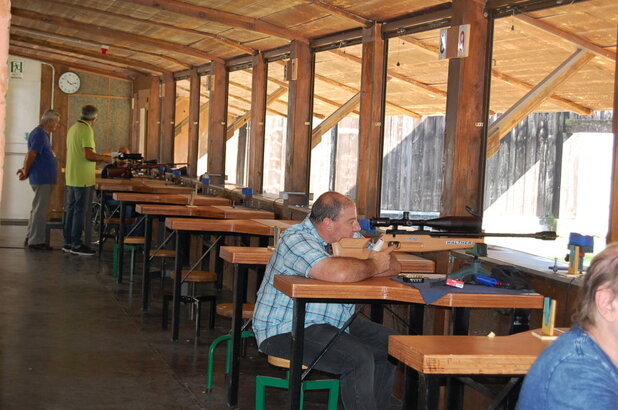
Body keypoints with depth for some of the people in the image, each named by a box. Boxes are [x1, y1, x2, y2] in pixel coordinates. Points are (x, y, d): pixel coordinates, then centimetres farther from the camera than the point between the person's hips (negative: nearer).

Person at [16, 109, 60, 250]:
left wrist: (25, 169, 11)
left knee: (37, 209, 15)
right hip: (42, 179, -10)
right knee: (40, 211, -5)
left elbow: (30, 155, 20)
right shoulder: (39, 134, -16)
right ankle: (35, 241, -1)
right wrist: (26, 172, -8)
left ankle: (31, 238, 23)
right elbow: (31, 155, -19)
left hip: (45, 179, 10)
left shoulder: (43, 134, 16)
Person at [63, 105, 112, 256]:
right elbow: (89, 155, -23)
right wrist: (104, 158, -6)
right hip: (82, 179, -9)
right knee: (80, 211, -4)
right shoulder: (86, 130, -16)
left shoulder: (73, 128, 14)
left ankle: (68, 242, 18)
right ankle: (76, 245, 0)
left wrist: (99, 159, 22)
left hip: (71, 177, 9)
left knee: (71, 209, 13)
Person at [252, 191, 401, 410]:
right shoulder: (296, 240, -20)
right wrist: (372, 266, -18)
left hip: (333, 322, 9)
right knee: (359, 359, -26)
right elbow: (338, 273, -38)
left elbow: (393, 266, 7)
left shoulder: (347, 236, 6)